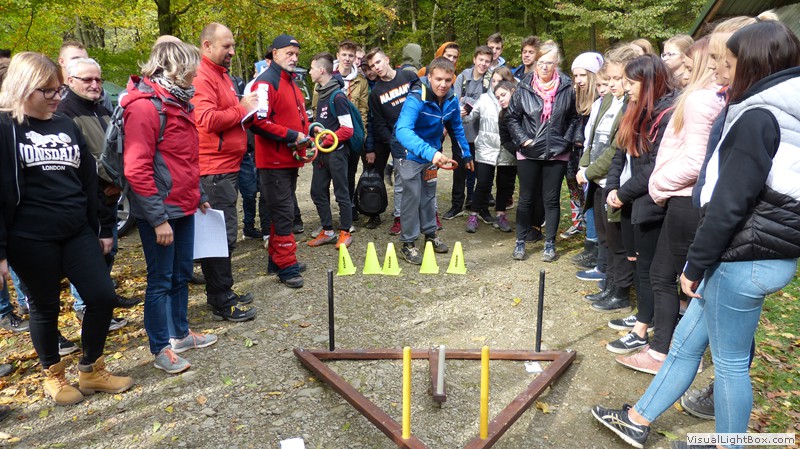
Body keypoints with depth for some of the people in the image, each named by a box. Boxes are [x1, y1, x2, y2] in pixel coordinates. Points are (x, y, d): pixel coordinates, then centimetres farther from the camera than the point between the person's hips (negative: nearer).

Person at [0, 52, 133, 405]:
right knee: (45, 308, 9)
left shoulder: (67, 126, 11)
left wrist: (103, 228, 13)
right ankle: (53, 375, 31)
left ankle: (91, 370, 21)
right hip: (31, 239, -5)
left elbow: (89, 181, 14)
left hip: (77, 232, 5)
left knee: (103, 297, 1)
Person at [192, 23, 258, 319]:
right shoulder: (202, 78, -14)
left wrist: (245, 108, 11)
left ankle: (222, 293, 26)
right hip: (215, 169, -11)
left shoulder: (221, 75, 20)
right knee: (223, 232, -8)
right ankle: (222, 303, 0)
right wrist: (241, 109, -12)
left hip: (227, 166, 11)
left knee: (224, 231, 15)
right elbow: (208, 119, -26)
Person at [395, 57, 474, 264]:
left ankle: (430, 234, 34)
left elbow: (457, 128, 6)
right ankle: (408, 244, 8)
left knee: (428, 194, 18)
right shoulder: (416, 99, -32)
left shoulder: (451, 100, -12)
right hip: (411, 154, -6)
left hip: (432, 152, 6)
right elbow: (403, 131, -48)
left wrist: (466, 153, 7)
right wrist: (429, 152, -61)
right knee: (412, 196, -4)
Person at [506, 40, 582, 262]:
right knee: (526, 199, 9)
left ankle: (550, 243, 21)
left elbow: (575, 117, 5)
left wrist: (567, 140, -4)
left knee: (552, 199, 8)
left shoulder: (567, 88, -5)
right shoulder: (524, 87, -4)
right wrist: (522, 138, -6)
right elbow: (512, 116, 3)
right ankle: (520, 241, 21)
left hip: (556, 153, 0)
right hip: (528, 153, 0)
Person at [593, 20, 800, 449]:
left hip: (745, 257, -9)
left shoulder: (757, 117, -16)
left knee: (729, 360, 7)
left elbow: (730, 203, -20)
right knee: (686, 340, 16)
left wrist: (696, 264, -11)